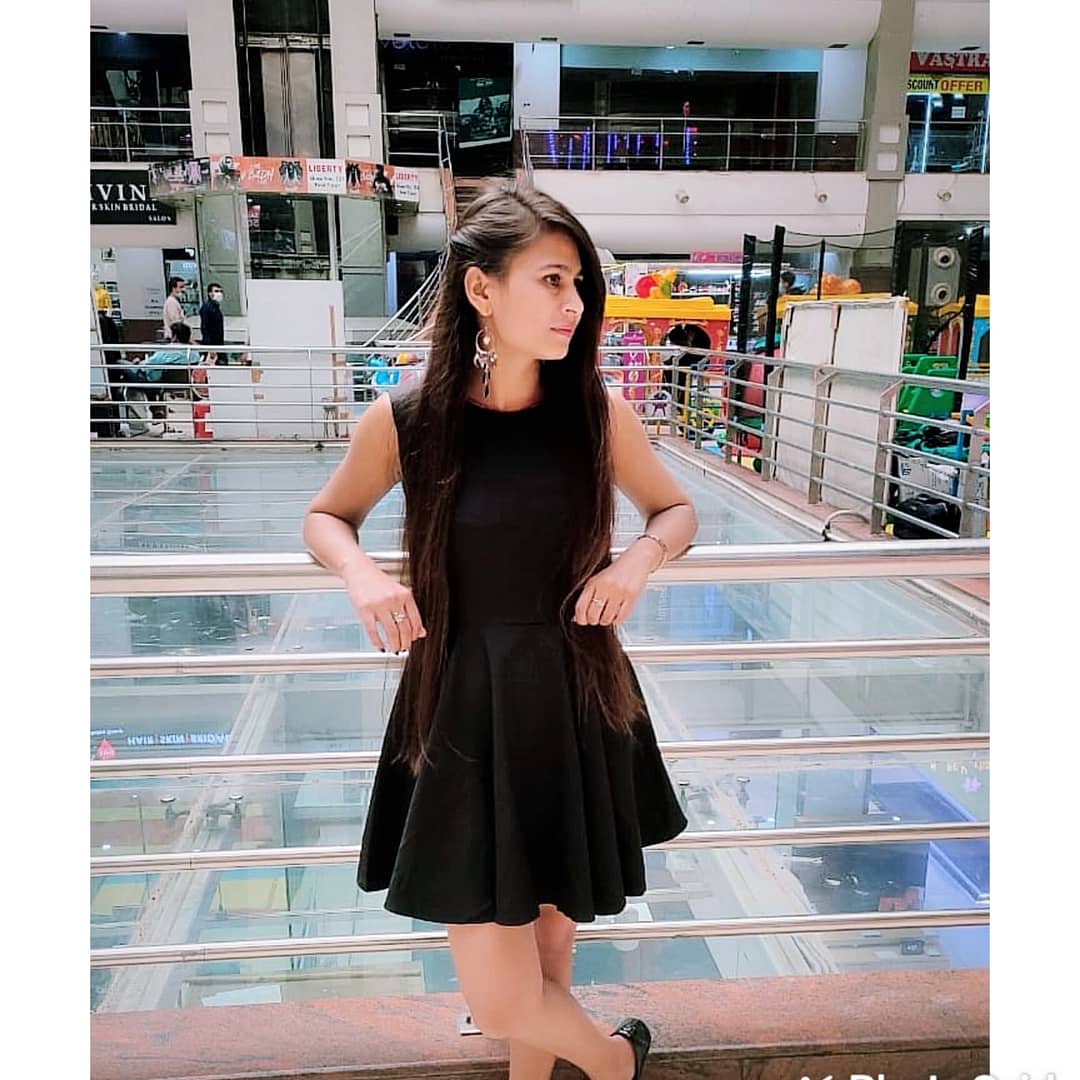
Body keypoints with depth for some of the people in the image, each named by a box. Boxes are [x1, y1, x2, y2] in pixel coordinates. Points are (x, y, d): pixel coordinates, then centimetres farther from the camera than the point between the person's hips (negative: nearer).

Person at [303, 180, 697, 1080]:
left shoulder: (598, 413, -6)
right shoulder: (406, 419, -10)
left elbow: (678, 512, 10)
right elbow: (325, 518, 8)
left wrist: (642, 556, -12)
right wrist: (362, 573, -14)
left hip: (578, 704, 1)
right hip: (465, 709, -1)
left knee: (549, 926, 18)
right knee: (500, 999, 3)